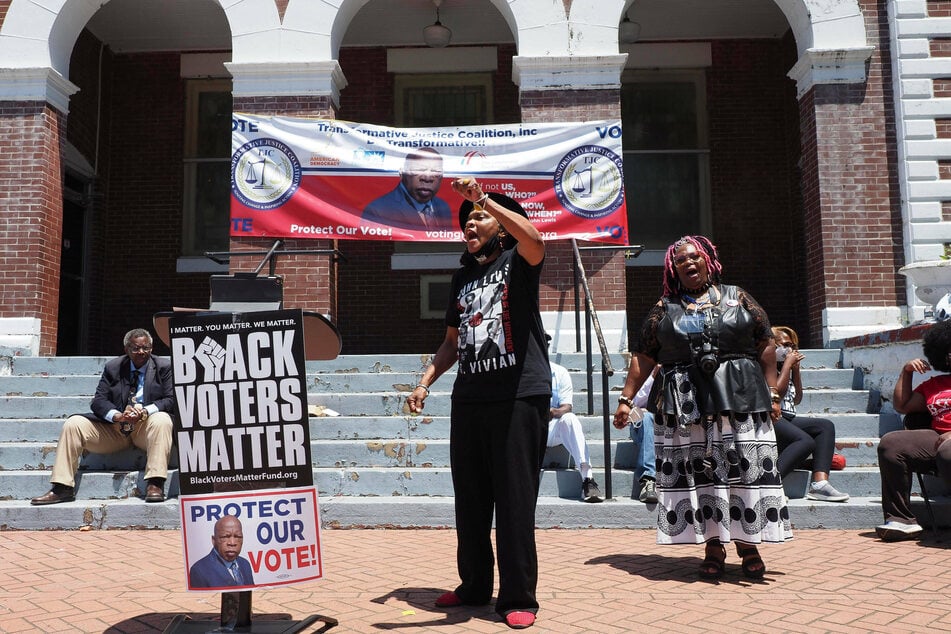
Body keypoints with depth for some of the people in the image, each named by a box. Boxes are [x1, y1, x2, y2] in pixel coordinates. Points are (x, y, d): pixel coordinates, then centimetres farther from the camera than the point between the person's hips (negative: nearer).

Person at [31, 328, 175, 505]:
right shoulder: (113, 367, 10)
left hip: (146, 428, -3)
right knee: (73, 423, -12)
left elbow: (171, 400, -7)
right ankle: (62, 489, -12)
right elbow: (98, 401, 2)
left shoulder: (164, 367, 2)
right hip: (114, 429, 4)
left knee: (162, 420, -35)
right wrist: (117, 415, -21)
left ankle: (155, 484, -38)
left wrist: (145, 411, -26)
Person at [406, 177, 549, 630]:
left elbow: (534, 240, -23)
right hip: (468, 398, 6)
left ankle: (518, 597, 8)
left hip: (520, 396, -6)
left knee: (515, 500, -3)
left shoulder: (517, 261, 2)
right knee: (470, 499, 11)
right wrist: (425, 382, 12)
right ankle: (474, 587, 25)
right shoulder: (463, 277, 19)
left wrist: (483, 198, -23)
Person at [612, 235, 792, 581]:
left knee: (745, 470, -1)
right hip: (687, 405, 0)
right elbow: (643, 357, 8)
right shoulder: (663, 309, 10)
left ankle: (748, 545, 13)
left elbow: (766, 345, 8)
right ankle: (713, 547, 10)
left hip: (740, 398, 0)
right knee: (699, 474, 0)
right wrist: (626, 398, 2)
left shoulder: (737, 298, 10)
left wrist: (772, 393, 2)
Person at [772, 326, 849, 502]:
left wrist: (796, 369, 16)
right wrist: (788, 363, -2)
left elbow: (797, 399, 24)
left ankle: (819, 483, -22)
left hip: (787, 419, 10)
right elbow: (777, 391, -13)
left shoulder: (783, 367, 25)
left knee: (826, 426, -6)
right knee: (806, 441, -30)